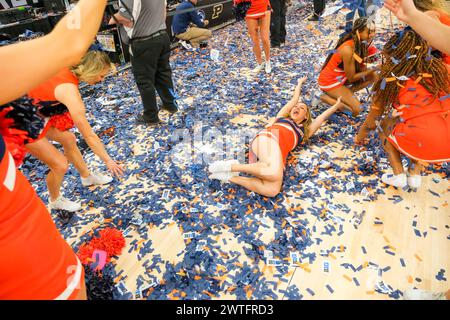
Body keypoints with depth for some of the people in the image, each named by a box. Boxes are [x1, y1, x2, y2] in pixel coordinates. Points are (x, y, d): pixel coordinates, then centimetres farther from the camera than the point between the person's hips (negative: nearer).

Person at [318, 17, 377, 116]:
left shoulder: (359, 43, -4)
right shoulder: (348, 49, -30)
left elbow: (360, 67, 0)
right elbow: (351, 78, -21)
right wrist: (372, 69, -18)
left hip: (342, 77, 9)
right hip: (329, 81, -9)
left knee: (373, 76, 0)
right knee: (356, 110, -11)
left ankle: (346, 94, 4)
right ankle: (326, 97, -1)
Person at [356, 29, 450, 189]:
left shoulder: (389, 81, 5)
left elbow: (373, 117, 18)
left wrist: (361, 135, 36)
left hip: (422, 145, -4)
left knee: (385, 126, 25)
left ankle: (398, 174, 13)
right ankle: (415, 173, 21)